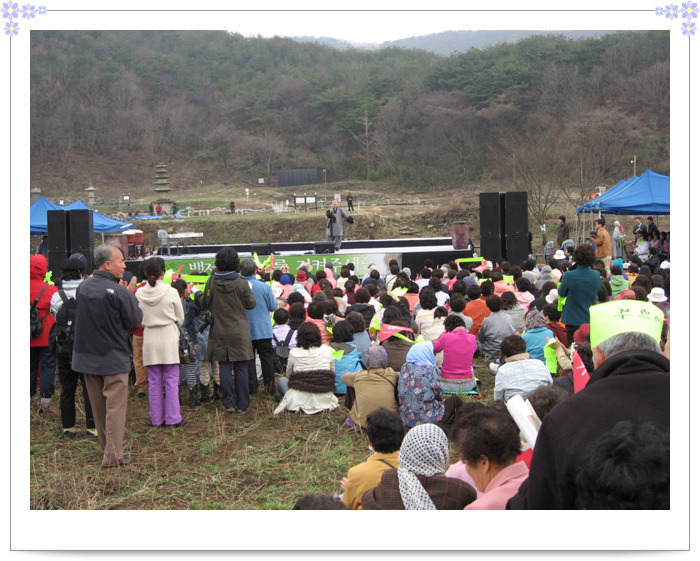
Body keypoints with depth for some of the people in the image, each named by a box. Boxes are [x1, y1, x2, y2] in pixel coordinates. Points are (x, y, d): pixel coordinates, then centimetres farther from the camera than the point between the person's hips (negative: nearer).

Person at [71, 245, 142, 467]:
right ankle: (114, 456, 2)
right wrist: (131, 295, 0)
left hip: (86, 356, 7)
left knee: (98, 406, 16)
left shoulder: (83, 287, 0)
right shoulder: (119, 292, -20)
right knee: (115, 406, 1)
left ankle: (106, 447, 28)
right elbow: (135, 321, -11)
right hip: (113, 359, -6)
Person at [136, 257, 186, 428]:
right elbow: (180, 318, 0)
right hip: (168, 339, -3)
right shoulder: (171, 292, -11)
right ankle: (173, 418, 7)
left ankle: (156, 418, 15)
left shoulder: (139, 294, -3)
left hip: (149, 340, 3)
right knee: (171, 381, 4)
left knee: (154, 382, 9)